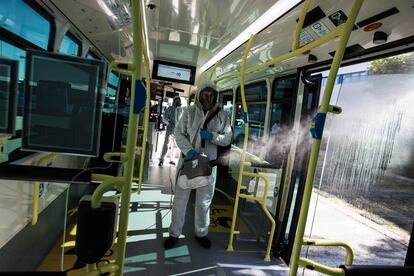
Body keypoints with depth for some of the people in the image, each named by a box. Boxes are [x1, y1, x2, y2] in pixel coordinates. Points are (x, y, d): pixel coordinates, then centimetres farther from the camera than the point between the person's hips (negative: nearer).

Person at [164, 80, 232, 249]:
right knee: (180, 199, 8)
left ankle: (201, 233, 36)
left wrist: (212, 136, -18)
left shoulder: (222, 116, 2)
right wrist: (188, 150, -20)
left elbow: (227, 139, 2)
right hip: (188, 160, 0)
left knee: (204, 201, 14)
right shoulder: (190, 111, -1)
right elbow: (178, 133, -3)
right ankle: (174, 233, 28)